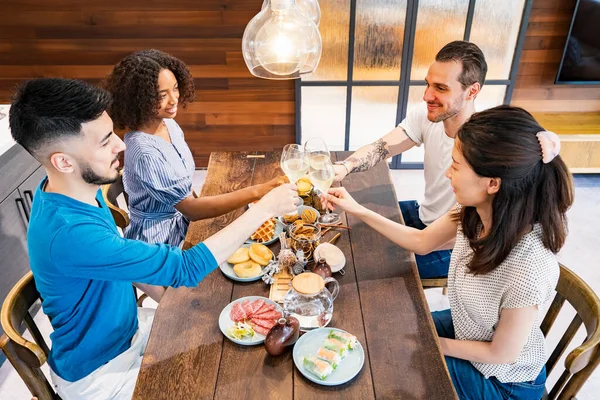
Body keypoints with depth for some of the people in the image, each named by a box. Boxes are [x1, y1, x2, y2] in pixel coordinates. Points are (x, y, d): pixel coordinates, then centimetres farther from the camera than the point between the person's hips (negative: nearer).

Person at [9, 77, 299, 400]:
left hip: (128, 325, 8)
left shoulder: (74, 189, -9)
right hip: (98, 371, -7)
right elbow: (186, 268, -37)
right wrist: (265, 208, -32)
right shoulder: (67, 232, -38)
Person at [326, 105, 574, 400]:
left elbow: (501, 354, -23)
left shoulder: (528, 271, -39)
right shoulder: (474, 213, -21)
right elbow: (421, 242, -3)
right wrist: (358, 210, -8)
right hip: (466, 329, 5)